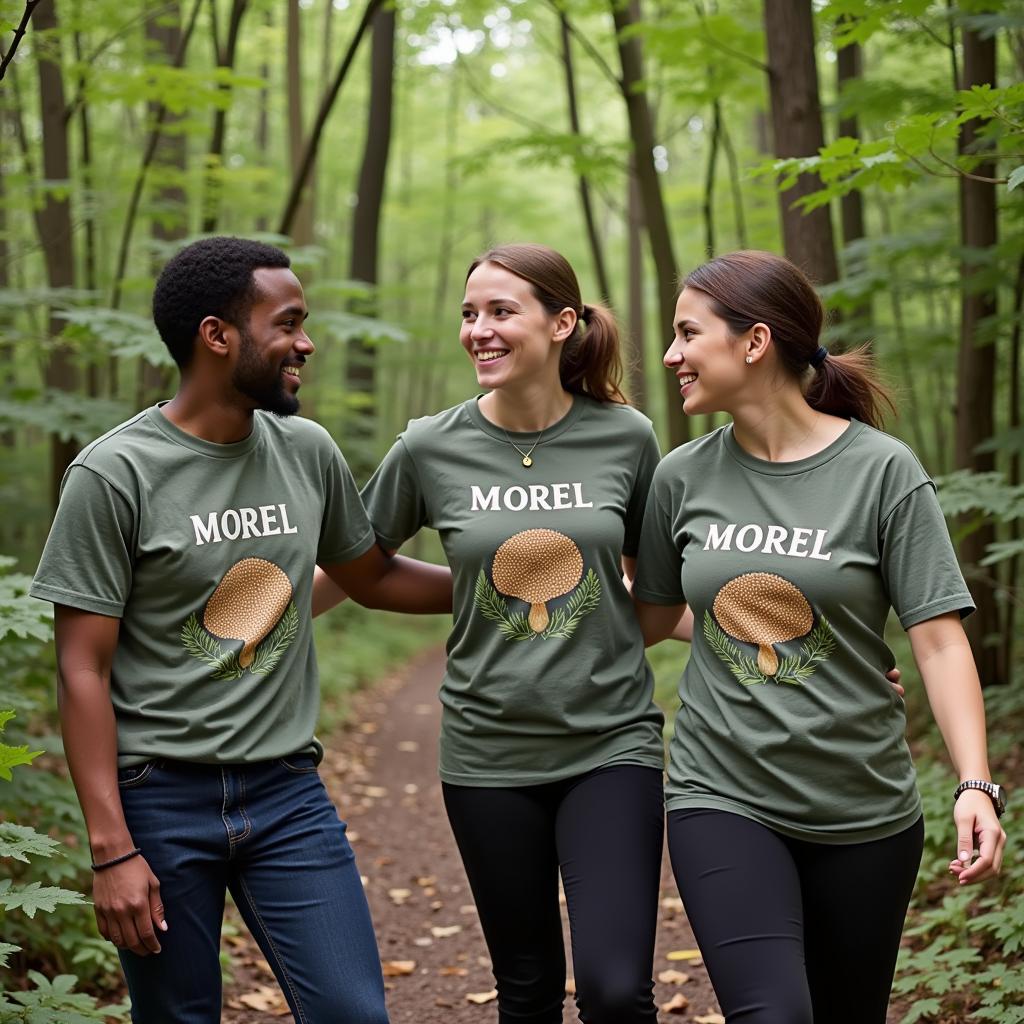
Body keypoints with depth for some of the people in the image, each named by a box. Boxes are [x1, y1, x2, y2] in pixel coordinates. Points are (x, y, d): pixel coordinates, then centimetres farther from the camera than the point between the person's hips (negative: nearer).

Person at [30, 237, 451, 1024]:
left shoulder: (308, 452, 5)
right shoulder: (114, 476, -9)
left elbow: (371, 578, 21)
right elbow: (84, 671, -9)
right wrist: (112, 850, -13)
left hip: (288, 790, 4)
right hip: (160, 797, -4)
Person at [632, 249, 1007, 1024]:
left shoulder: (882, 471, -7)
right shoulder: (684, 477, 1)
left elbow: (939, 639, -9)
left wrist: (976, 784, -18)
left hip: (863, 809, -1)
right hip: (722, 797, 1)